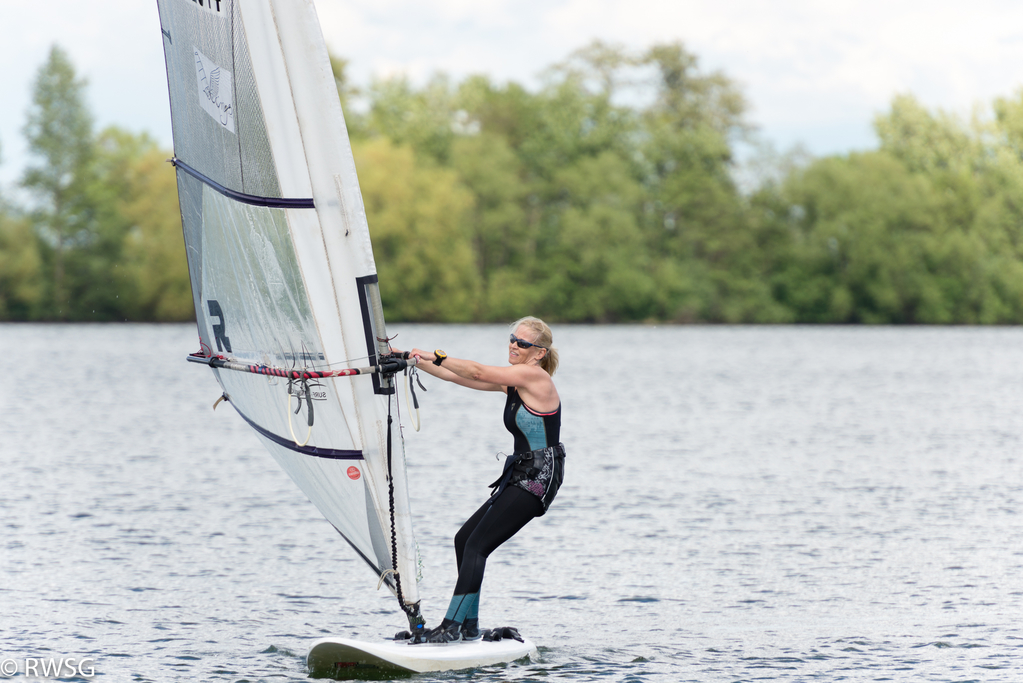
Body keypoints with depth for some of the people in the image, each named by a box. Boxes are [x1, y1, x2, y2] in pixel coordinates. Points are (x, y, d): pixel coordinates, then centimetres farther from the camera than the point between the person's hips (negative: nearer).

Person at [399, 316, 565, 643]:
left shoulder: (535, 376, -12)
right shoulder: (511, 380, 14)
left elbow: (478, 372, -18)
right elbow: (458, 377, 13)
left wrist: (435, 356, -16)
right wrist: (415, 361, 5)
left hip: (538, 478, -10)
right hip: (519, 477, 10)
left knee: (476, 545, -14)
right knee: (464, 539, 9)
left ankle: (452, 626, -16)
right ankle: (469, 625, 14)